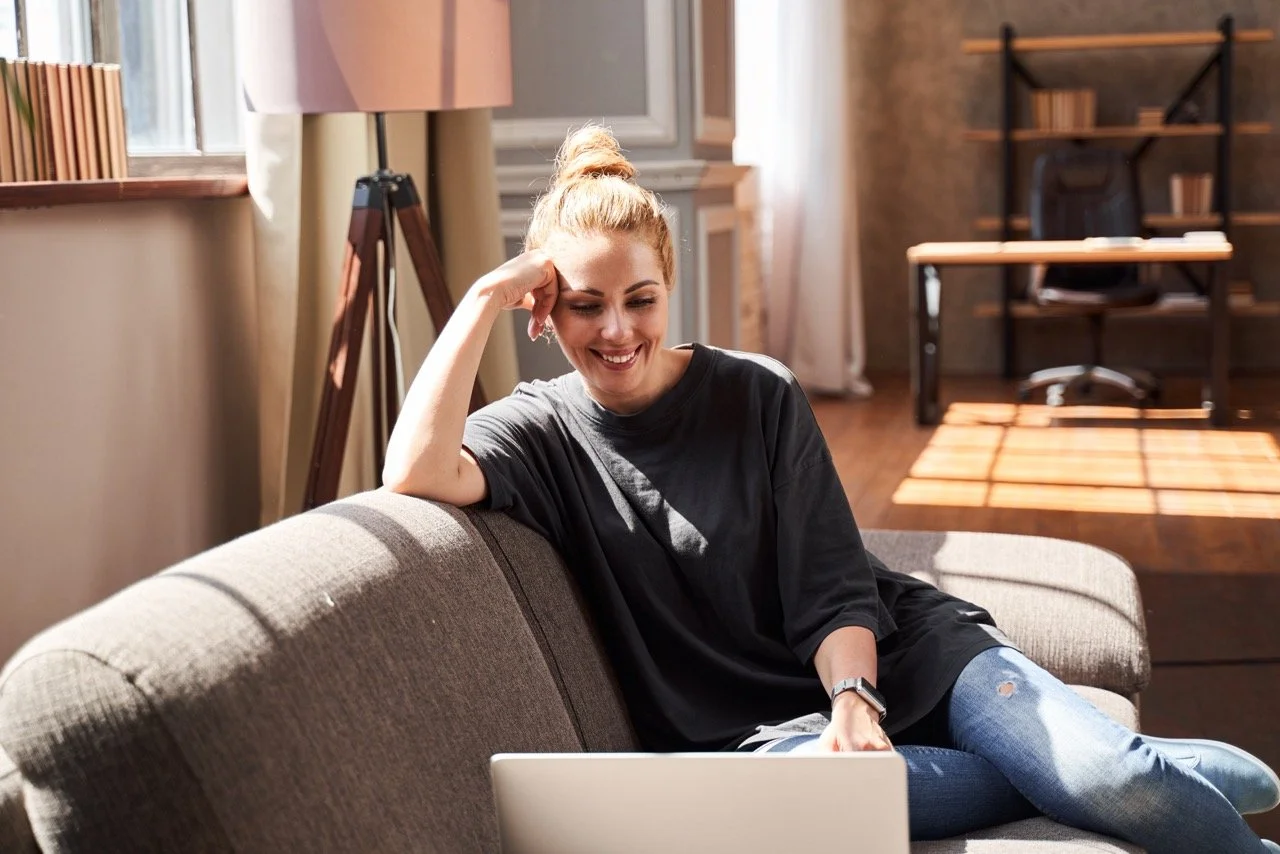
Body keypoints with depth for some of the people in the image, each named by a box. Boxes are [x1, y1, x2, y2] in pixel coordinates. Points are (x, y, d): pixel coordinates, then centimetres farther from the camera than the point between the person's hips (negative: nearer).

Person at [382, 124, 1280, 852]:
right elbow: (416, 474, -24)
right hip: (760, 723, 1)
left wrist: (856, 698, -25)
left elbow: (834, 593, -5)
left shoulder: (758, 396, -4)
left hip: (889, 653, 0)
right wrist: (486, 297, -19)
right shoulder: (542, 431, -3)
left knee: (1112, 779, -27)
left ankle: (1158, 770, 10)